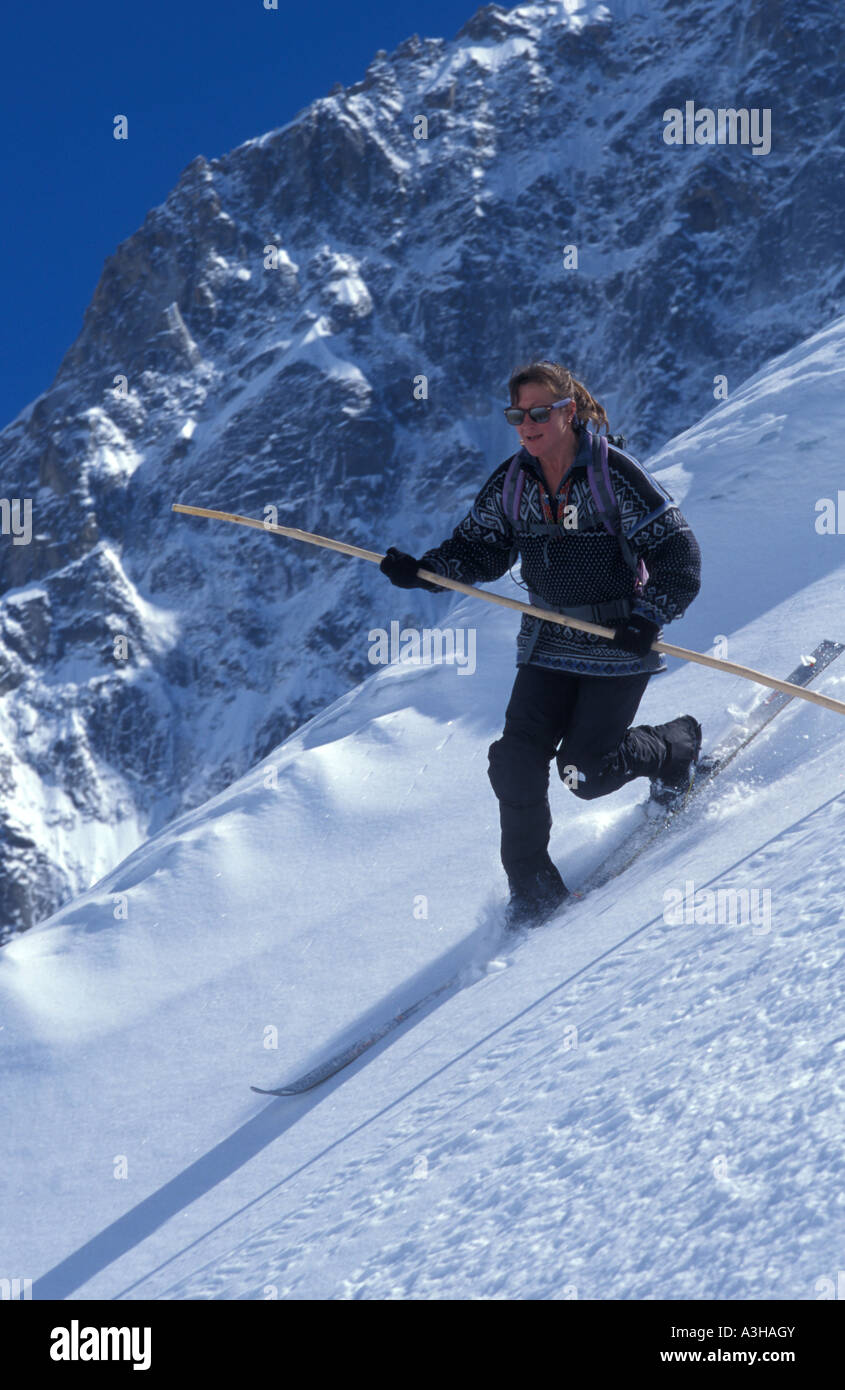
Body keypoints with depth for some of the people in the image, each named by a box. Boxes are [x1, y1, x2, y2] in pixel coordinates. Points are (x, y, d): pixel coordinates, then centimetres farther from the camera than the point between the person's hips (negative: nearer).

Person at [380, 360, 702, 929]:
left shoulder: (617, 475, -15)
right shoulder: (512, 482, -1)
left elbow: (679, 557, -13)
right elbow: (481, 551, 6)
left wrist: (649, 617, -25)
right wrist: (422, 571, -11)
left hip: (617, 648, -5)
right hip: (549, 646, 5)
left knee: (585, 770, -5)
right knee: (517, 762, -7)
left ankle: (677, 745, 26)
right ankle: (533, 886, 9)